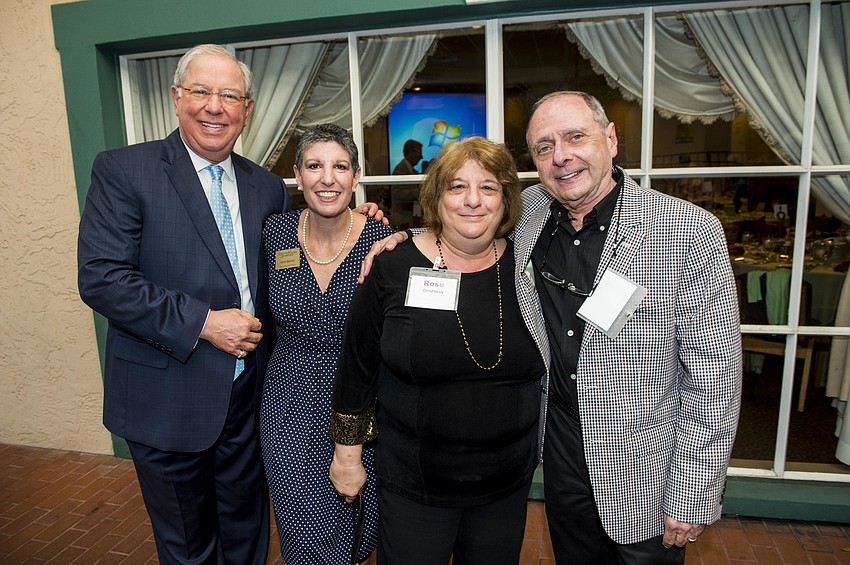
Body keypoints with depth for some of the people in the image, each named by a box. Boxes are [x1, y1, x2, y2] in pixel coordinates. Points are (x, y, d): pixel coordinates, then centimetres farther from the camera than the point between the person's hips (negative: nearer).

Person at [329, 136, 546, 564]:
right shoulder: (394, 269, -12)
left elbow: (542, 368, 8)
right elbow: (356, 369, -4)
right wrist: (347, 453, 0)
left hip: (507, 483, 3)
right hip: (413, 485, -2)